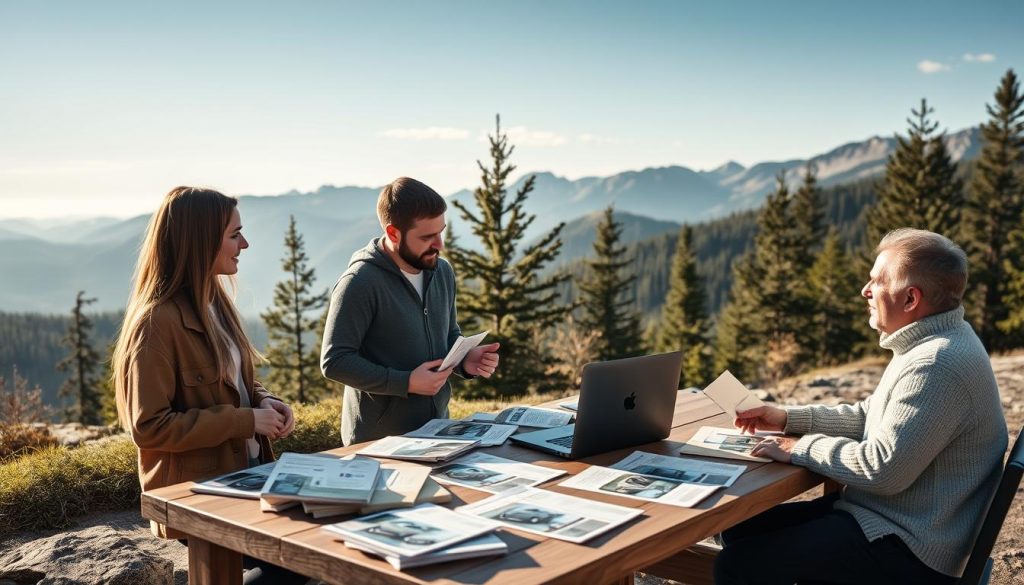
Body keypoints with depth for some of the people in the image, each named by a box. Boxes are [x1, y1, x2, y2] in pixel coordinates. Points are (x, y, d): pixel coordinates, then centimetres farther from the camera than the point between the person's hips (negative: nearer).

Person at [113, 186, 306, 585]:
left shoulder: (213, 302, 9)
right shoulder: (158, 321, -20)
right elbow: (148, 426, -21)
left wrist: (264, 402, -1)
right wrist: (244, 421, -21)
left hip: (245, 477, 8)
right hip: (197, 501, -8)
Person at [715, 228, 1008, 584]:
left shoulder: (938, 365, -25)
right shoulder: (929, 343, 10)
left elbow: (882, 469, -27)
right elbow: (868, 416, 18)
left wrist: (801, 448, -14)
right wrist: (788, 418, 9)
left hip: (908, 548, -10)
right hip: (882, 513, 10)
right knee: (740, 529, 9)